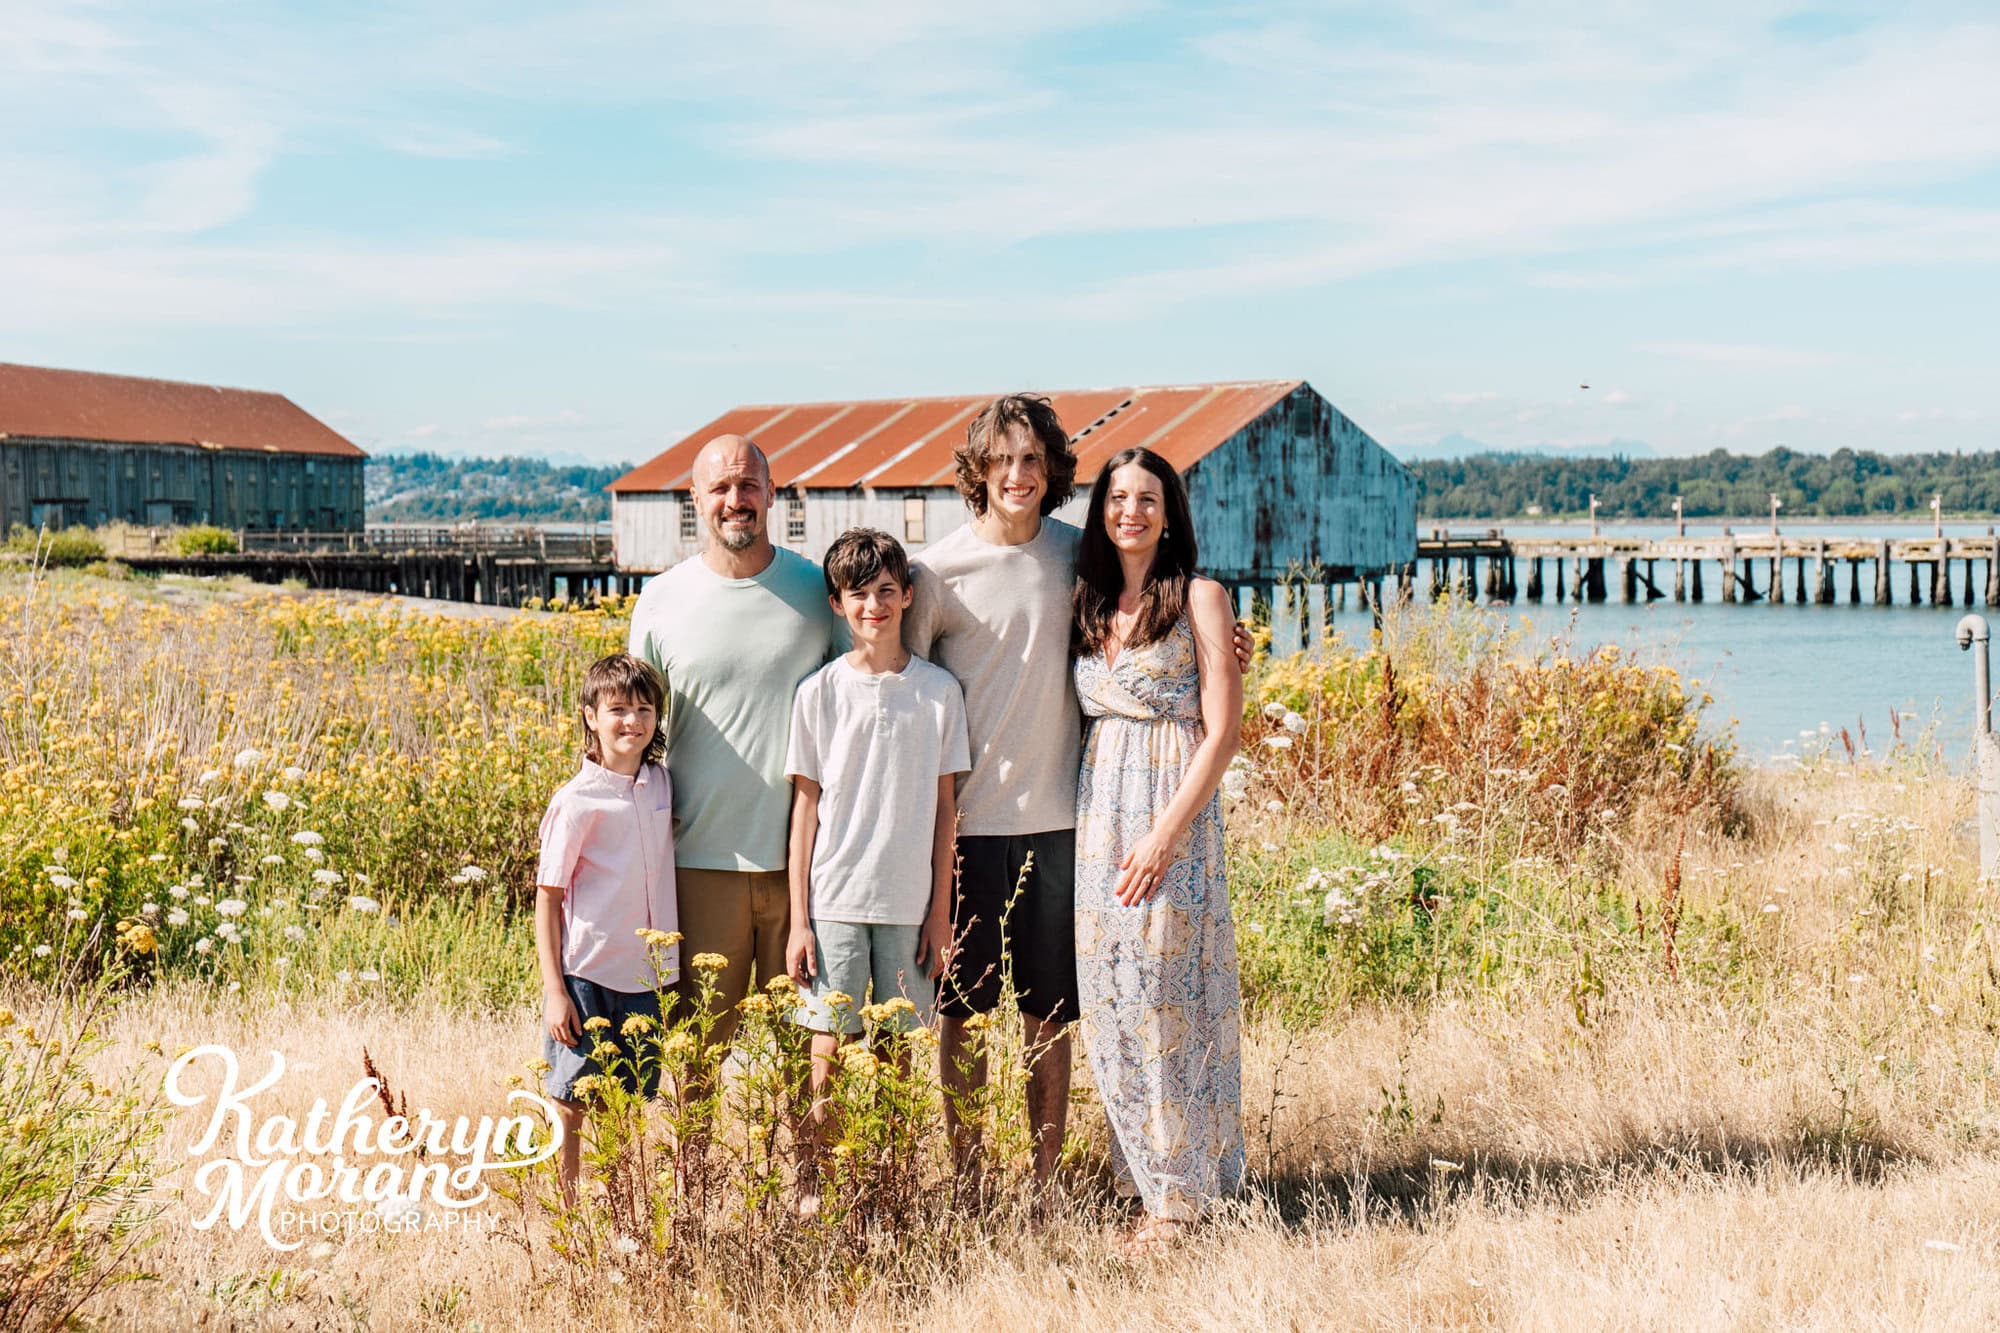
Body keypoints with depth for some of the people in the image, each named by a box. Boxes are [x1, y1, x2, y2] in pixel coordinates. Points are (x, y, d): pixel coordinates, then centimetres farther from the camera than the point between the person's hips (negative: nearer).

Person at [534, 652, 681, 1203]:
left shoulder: (662, 785, 5)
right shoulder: (577, 801, -10)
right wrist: (554, 991, -10)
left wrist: (668, 966, 10)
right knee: (570, 1102, 5)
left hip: (645, 976, 5)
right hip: (586, 975, -5)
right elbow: (548, 898, -6)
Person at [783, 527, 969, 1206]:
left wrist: (940, 912, 4)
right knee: (828, 1054, 0)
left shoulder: (939, 690, 3)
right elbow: (806, 806, 3)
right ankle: (809, 1188, 14)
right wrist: (799, 919, 0)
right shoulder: (820, 692, 1)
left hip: (910, 903, 1)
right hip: (835, 901, -1)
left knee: (898, 1053, 8)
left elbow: (945, 808, 6)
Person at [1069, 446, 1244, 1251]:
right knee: (1109, 1002, 6)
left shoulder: (1198, 598, -3)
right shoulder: (1088, 603, 13)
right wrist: (1089, 817, 4)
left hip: (1174, 814, -5)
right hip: (1098, 814, 5)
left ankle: (1179, 1192, 7)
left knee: (1167, 997, -3)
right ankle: (1138, 1171, 18)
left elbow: (1223, 731, -8)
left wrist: (1166, 832, -15)